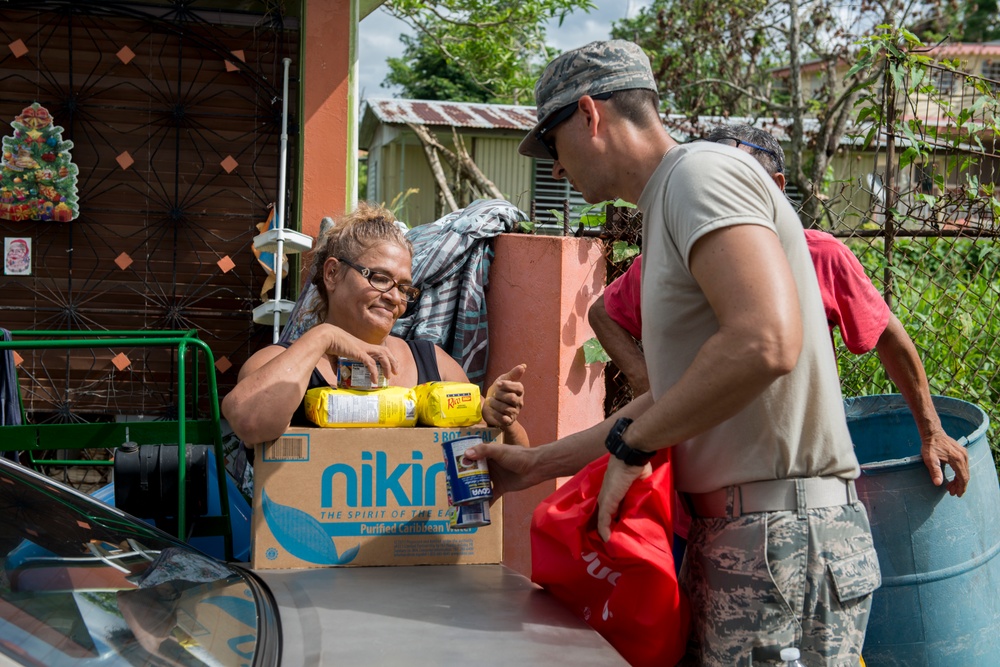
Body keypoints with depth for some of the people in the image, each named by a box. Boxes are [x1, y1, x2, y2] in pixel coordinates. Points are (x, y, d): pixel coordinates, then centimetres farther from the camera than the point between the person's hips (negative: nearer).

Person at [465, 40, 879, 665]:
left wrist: (628, 444, -15)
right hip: (730, 537, 9)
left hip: (782, 538, -9)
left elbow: (765, 342, -27)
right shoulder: (670, 203, 21)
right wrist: (539, 464, 23)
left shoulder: (702, 171, -10)